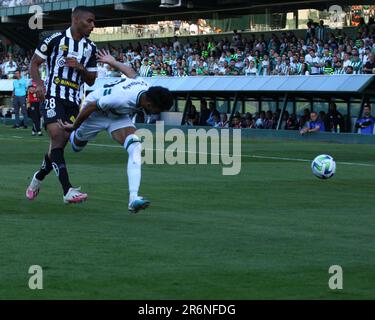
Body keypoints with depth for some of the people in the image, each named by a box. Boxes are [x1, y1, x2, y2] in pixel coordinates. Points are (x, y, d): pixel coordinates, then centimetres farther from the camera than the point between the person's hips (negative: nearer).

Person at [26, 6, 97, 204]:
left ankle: (38, 178, 31)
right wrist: (39, 84, -13)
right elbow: (34, 63, 4)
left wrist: (80, 68, -5)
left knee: (60, 142, 3)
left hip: (74, 102, 5)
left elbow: (91, 81, 16)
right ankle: (67, 191, -30)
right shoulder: (56, 39, -2)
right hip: (52, 96, -5)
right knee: (57, 135, -21)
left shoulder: (90, 48, 12)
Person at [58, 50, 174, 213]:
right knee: (76, 145, 19)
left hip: (118, 116, 5)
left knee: (135, 147, -21)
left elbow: (130, 71, 0)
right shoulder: (122, 98, -43)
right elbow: (90, 106, -29)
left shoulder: (148, 89, -22)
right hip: (95, 112, -5)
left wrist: (112, 61, 20)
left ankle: (133, 199, -32)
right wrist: (74, 126, -14)